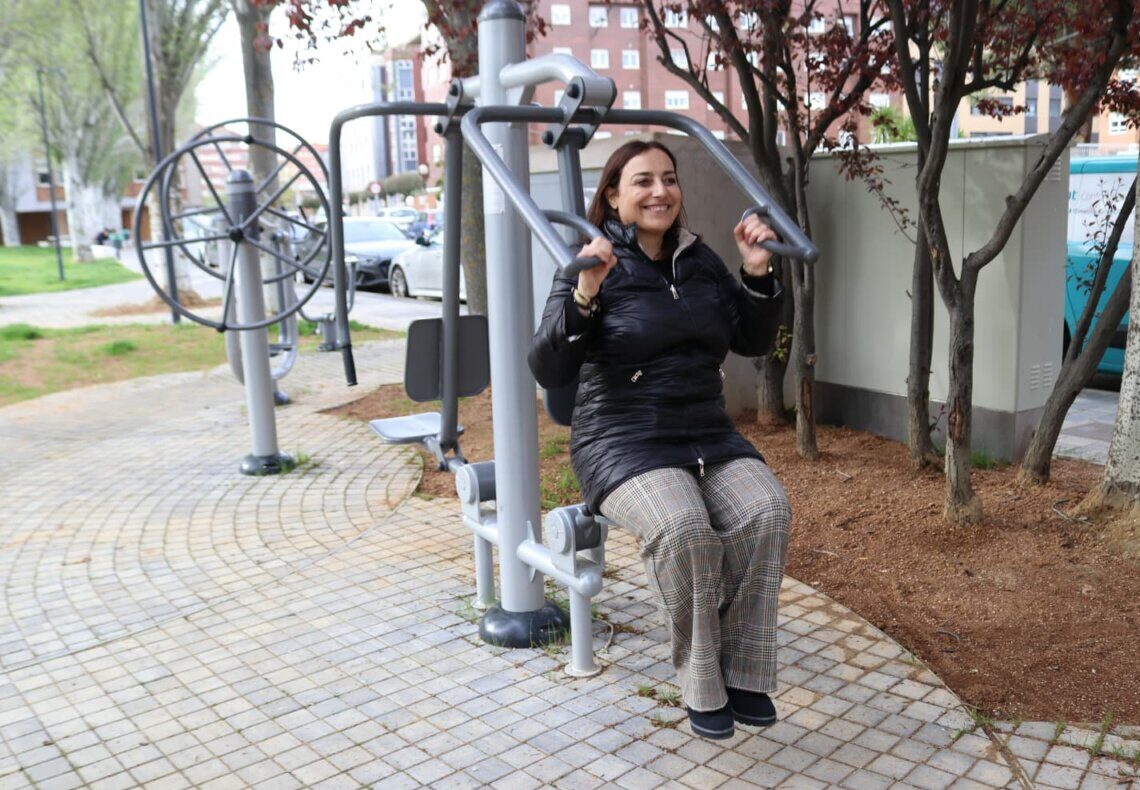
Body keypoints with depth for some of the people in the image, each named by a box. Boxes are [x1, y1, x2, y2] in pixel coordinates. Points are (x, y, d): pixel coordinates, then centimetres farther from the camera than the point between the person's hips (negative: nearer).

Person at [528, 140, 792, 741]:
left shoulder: (700, 261, 12)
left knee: (766, 512, -24)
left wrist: (758, 275, 2)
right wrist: (585, 294, -29)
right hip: (625, 443, -5)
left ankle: (742, 672, -7)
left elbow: (753, 342, 17)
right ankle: (701, 686, -10)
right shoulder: (592, 266, -6)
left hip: (708, 435, 5)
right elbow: (548, 371, -15)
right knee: (683, 529, -33)